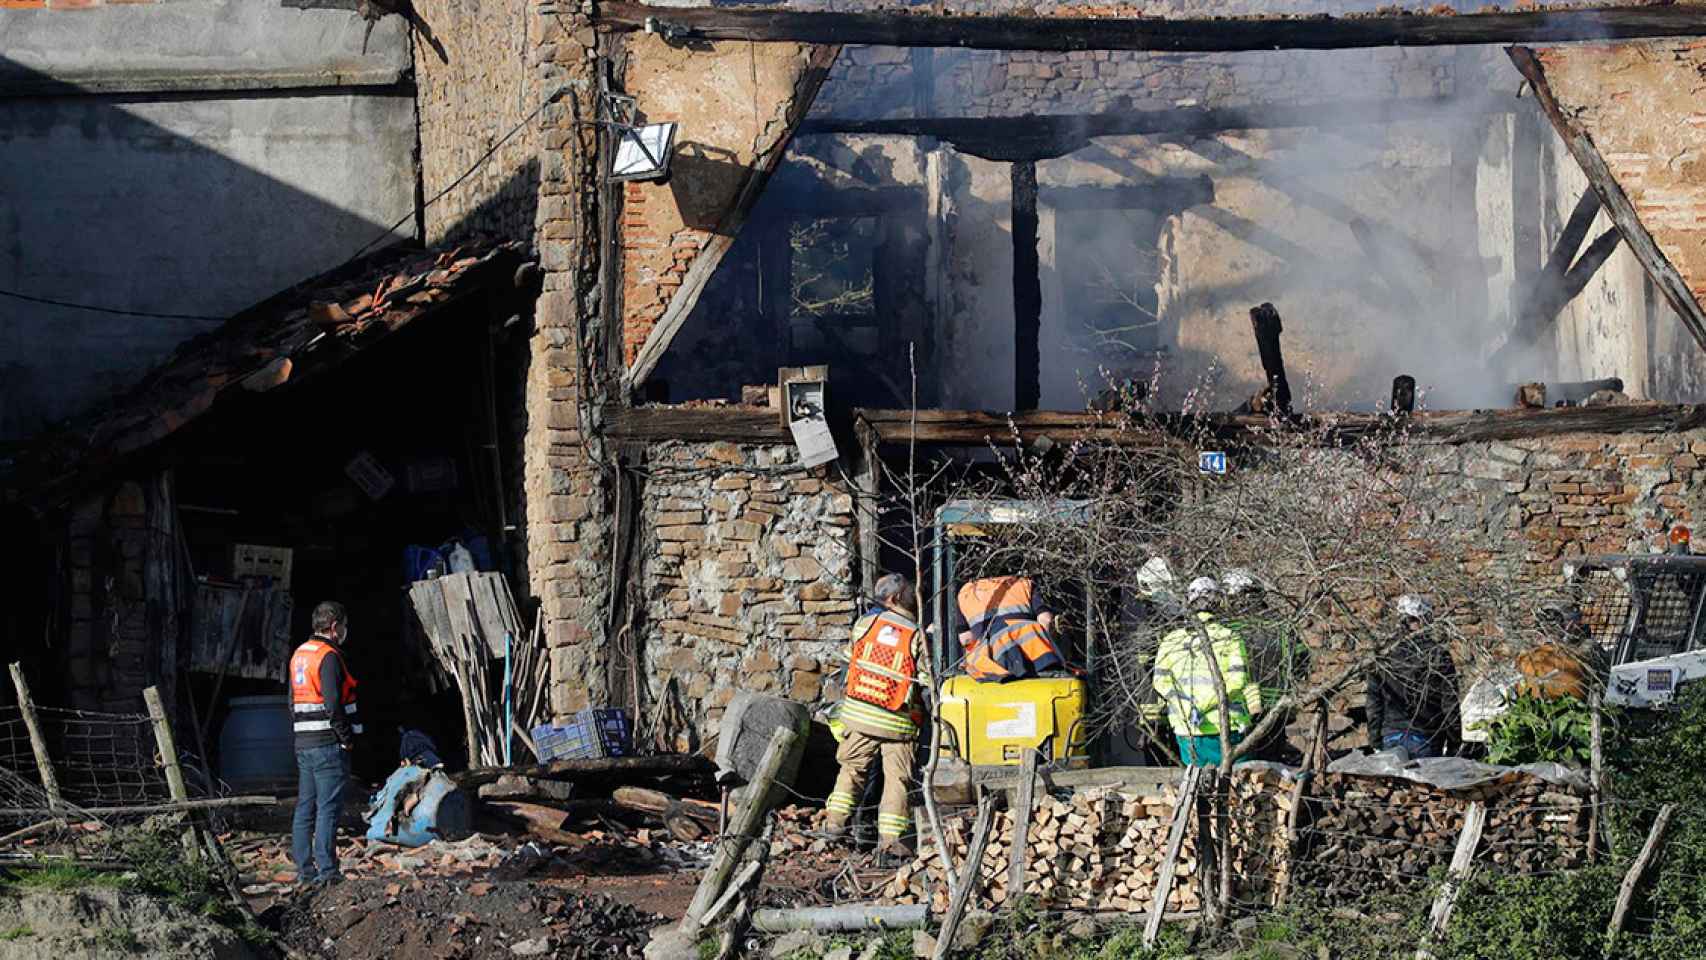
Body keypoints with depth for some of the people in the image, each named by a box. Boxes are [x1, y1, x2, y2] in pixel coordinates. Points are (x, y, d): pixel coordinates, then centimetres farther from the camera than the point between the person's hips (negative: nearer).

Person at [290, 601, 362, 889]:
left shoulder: (299, 654, 16)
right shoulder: (329, 656, -13)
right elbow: (333, 704, -20)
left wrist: (299, 734, 19)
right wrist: (347, 738, -11)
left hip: (303, 743, 9)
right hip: (329, 744, -9)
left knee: (305, 808, 11)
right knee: (328, 808, -7)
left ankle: (304, 870, 13)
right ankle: (327, 871, -9)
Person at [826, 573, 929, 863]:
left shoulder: (865, 623, 1)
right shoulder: (917, 636, -8)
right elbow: (927, 680, -9)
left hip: (857, 713, 3)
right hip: (897, 721, -3)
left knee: (853, 767, 20)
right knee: (897, 778, 3)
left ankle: (837, 820, 16)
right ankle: (890, 841, -2)